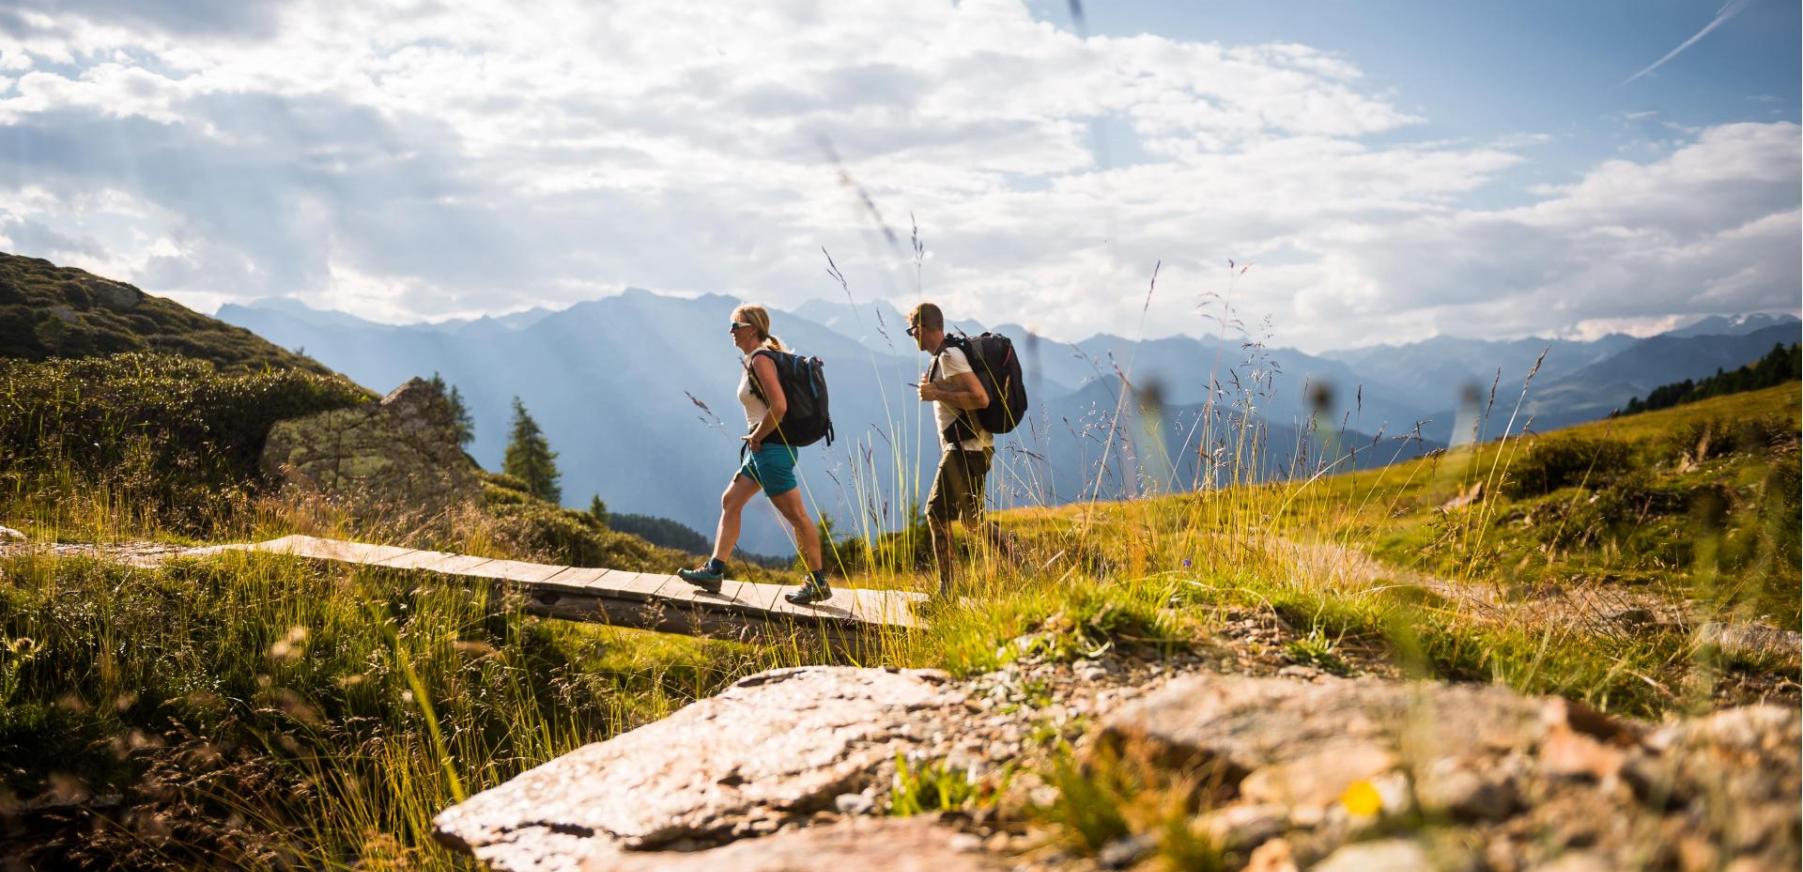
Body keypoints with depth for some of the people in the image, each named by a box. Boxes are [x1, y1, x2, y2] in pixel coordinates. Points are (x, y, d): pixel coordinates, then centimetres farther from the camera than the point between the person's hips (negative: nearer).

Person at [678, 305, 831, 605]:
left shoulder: (760, 359, -15)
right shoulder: (754, 359, 16)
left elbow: (779, 406, -25)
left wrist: (756, 436, -13)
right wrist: (756, 437, 15)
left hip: (772, 446, -11)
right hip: (763, 448, 11)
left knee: (796, 515, -4)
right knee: (730, 501, 12)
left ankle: (818, 583, 2)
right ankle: (714, 571, 15)